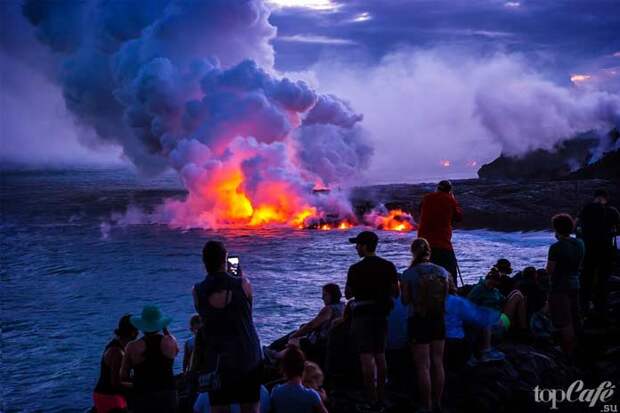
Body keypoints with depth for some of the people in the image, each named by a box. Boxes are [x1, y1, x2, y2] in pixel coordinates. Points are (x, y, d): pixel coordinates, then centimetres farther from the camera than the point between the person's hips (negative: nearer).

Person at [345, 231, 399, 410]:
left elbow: (348, 294, -3)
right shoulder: (388, 266, 1)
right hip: (382, 314, 5)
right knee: (380, 356, 14)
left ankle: (372, 401, -5)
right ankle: (380, 397, 20)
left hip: (362, 315, -5)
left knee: (366, 357, -4)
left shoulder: (356, 269, -11)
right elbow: (395, 292, 4)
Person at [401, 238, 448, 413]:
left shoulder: (409, 273, -14)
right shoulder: (442, 272, -2)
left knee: (423, 365, 2)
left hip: (418, 321, -4)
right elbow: (446, 296, 6)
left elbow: (405, 300, -8)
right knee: (437, 363, 14)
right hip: (438, 320, 4)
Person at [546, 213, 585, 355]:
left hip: (560, 287, -8)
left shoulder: (556, 247, -21)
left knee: (564, 322, 2)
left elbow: (549, 270, -16)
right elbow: (579, 264, 11)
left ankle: (568, 352, 8)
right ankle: (573, 348, 33)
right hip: (574, 284, 8)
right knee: (574, 319, 20)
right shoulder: (580, 244, 1)